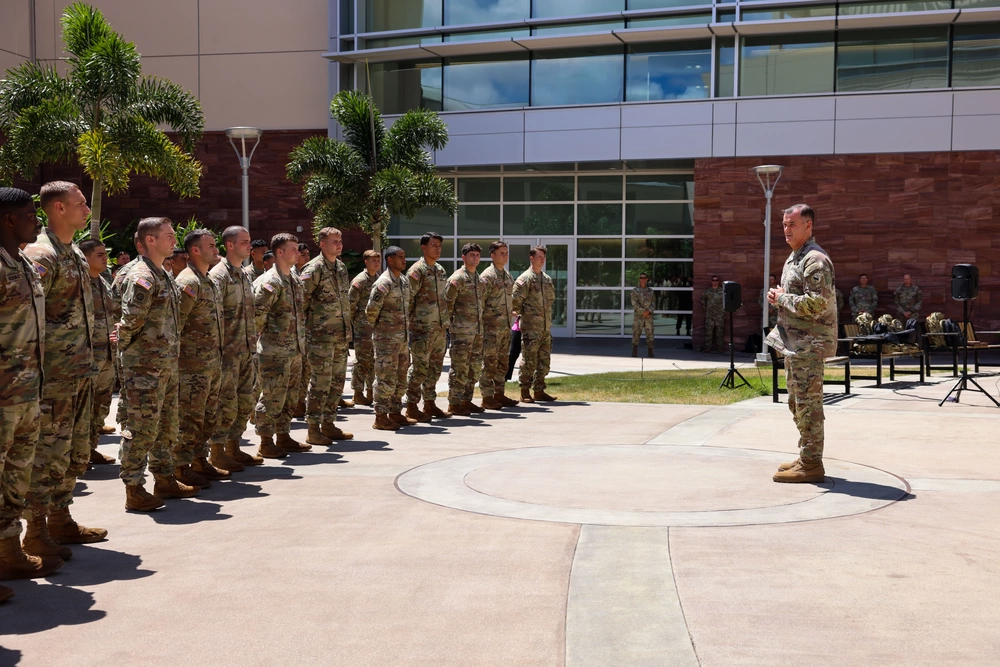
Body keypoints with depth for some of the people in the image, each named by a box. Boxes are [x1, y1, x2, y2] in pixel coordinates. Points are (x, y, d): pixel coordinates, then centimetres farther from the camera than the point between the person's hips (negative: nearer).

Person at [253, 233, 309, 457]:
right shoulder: (269, 282, -15)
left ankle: (283, 437, 25)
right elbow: (257, 312, -21)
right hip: (275, 351, -9)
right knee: (272, 396, -4)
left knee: (290, 396, 14)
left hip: (295, 349, 9)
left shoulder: (295, 281, 14)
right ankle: (266, 443, 4)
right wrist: (267, 333, -10)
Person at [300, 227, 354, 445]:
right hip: (321, 335, -8)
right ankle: (313, 429, 3)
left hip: (341, 335, 8)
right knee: (320, 382, -5)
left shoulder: (341, 267, 14)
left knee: (337, 381, 12)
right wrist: (303, 327, -12)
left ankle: (328, 424, 22)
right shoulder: (313, 269, -12)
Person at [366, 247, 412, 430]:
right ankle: (381, 417, 1)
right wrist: (377, 326, -4)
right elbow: (371, 309, -19)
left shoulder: (404, 281, 12)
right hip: (387, 339, -8)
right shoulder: (384, 283, -16)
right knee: (386, 378, -5)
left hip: (403, 337, 9)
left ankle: (395, 413, 23)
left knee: (400, 378, 14)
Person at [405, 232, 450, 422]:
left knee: (435, 368, 12)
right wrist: (408, 322, -14)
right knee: (420, 369, -5)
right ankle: (412, 407, 3)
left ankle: (429, 404, 22)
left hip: (439, 328, 8)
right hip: (422, 329, -8)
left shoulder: (440, 270, 15)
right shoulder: (417, 270, -11)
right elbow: (407, 298, -14)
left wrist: (445, 321, 17)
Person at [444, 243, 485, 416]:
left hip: (477, 330, 8)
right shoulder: (458, 278, -11)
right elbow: (447, 301, -13)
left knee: (475, 367, 11)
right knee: (460, 367, -6)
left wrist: (480, 324, 18)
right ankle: (454, 403, 0)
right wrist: (450, 322, -9)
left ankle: (466, 400, 19)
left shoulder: (478, 278, 15)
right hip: (462, 330, -8)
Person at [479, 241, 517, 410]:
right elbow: (479, 301, -14)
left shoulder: (508, 276, 15)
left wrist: (511, 313, 17)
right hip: (491, 327, -8)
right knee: (489, 362, -4)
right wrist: (481, 324, -16)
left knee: (503, 361, 12)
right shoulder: (487, 276, -11)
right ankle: (487, 397, 1)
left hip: (506, 326, 8)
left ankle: (499, 394, 20)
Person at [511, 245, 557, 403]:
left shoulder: (547, 279, 14)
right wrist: (523, 314, -3)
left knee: (544, 361, 10)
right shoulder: (525, 278, -8)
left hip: (546, 326, 7)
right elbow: (515, 301, -12)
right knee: (529, 360, -4)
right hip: (530, 327, -7)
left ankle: (539, 391, 18)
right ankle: (525, 393, 3)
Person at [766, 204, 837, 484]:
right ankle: (806, 457, 26)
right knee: (797, 402, 16)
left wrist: (782, 298, -14)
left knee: (808, 403, -7)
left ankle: (811, 464, -2)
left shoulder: (815, 260, -15)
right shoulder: (793, 258, 18)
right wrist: (777, 296, 7)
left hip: (809, 343, -11)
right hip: (794, 342, 11)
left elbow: (816, 303, -25)